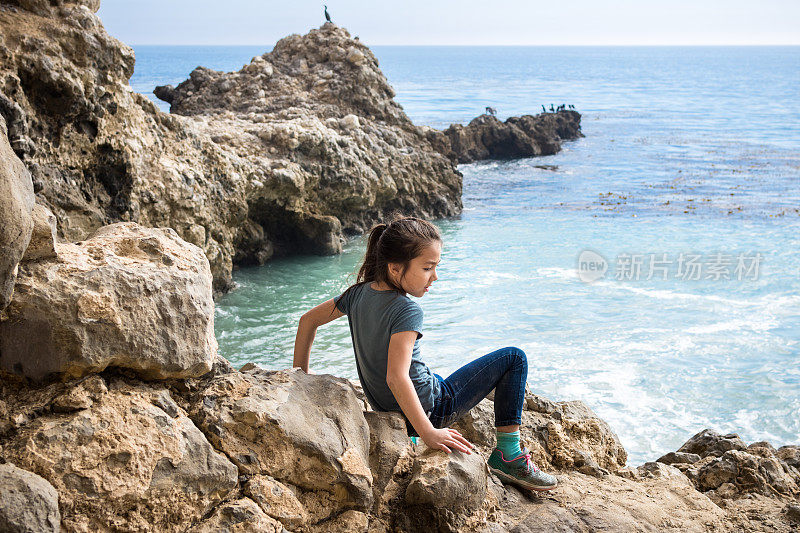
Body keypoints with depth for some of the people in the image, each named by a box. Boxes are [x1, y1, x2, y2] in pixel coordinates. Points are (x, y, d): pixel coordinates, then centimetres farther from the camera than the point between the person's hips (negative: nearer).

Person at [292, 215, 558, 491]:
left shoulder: (359, 293, -3)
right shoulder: (407, 310, -26)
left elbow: (308, 320, 7)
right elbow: (396, 376, -36)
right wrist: (428, 432, -36)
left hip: (388, 410, 8)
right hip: (431, 409, -8)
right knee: (514, 358, -1)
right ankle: (508, 456, -1)